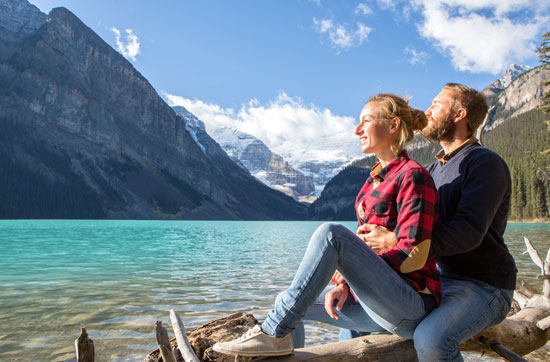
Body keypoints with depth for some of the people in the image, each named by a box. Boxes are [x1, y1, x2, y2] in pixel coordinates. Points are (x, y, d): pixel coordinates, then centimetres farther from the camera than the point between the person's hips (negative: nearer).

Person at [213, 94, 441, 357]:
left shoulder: (412, 176, -10)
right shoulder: (377, 178, 16)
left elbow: (415, 256, -18)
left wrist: (346, 274, -12)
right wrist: (344, 285, 0)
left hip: (411, 307, -9)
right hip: (378, 305, 9)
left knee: (331, 233, -28)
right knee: (292, 304, 6)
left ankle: (275, 333, -19)